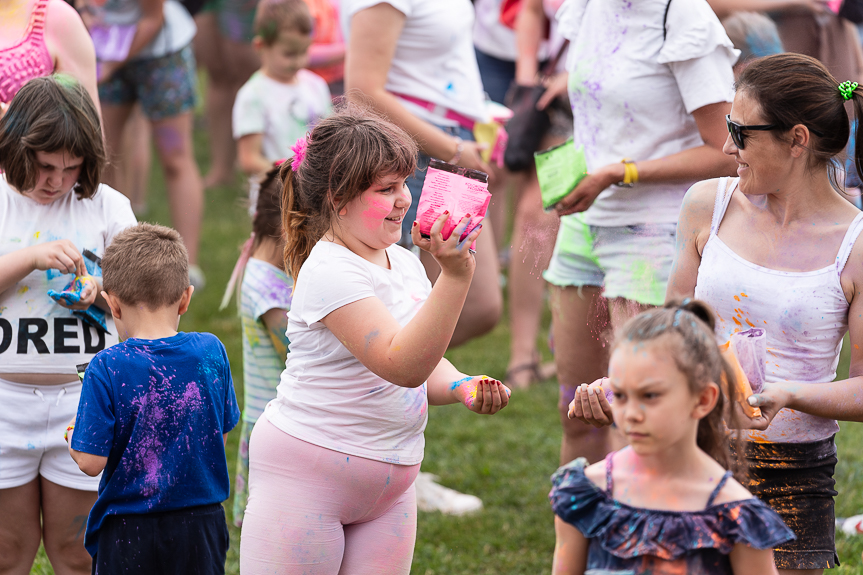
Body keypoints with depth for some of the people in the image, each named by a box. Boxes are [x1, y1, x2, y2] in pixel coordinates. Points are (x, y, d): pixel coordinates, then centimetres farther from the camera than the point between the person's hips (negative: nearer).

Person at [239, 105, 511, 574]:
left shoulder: (404, 263, 8)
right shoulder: (329, 272, -18)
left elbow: (424, 368, 18)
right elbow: (401, 364, -28)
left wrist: (460, 387, -5)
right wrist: (455, 275, -35)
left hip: (390, 484, 8)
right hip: (306, 475, -8)